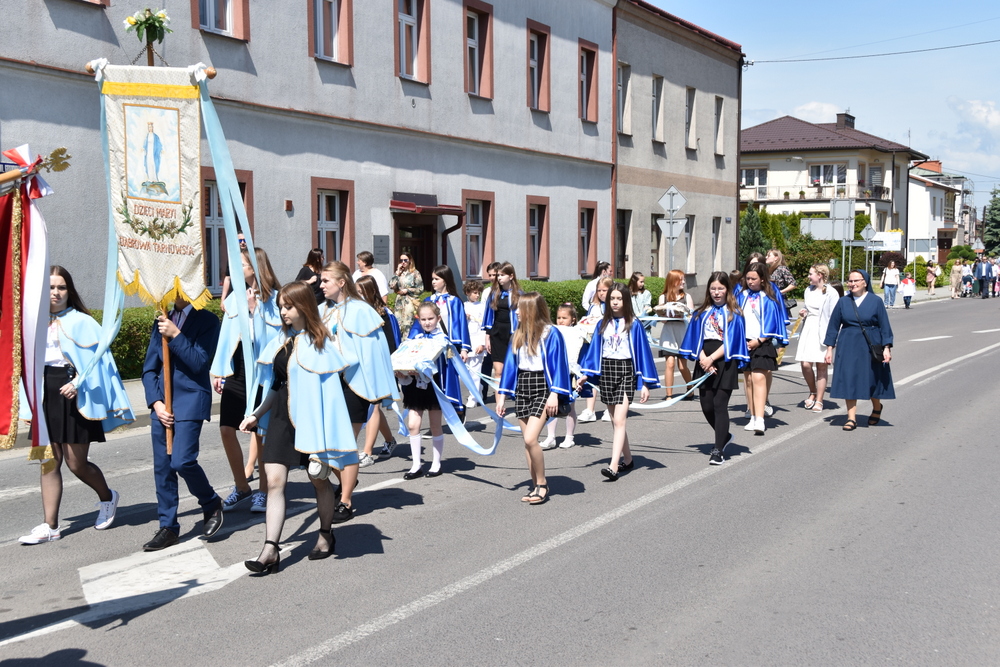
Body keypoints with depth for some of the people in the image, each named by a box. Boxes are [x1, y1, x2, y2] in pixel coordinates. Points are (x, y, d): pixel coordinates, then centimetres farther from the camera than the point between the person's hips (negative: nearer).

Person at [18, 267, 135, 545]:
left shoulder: (81, 322, -4)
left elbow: (98, 359, -9)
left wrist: (78, 382, -21)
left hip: (74, 398, -4)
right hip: (45, 397, 4)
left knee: (76, 463, 1)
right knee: (49, 461, 4)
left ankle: (107, 497, 30)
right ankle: (50, 526, 8)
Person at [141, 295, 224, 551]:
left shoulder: (207, 320, -2)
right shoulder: (162, 322, 14)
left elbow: (199, 362, -13)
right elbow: (149, 368, 11)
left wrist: (175, 335, -20)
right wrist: (156, 402, -1)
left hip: (190, 402, -6)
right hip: (162, 403, 6)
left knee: (182, 461, -15)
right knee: (162, 467, 5)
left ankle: (211, 504, 11)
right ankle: (168, 527, 15)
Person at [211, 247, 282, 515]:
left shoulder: (274, 298, -4)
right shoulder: (235, 297, 10)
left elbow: (276, 333, -12)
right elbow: (225, 334, 13)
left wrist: (256, 309, -15)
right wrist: (217, 370, 10)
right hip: (235, 372, 5)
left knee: (261, 432, 2)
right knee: (226, 429, 1)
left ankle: (263, 490, 17)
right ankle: (241, 486, 18)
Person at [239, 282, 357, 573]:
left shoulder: (319, 342, -9)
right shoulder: (281, 341, 9)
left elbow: (328, 387, -11)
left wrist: (323, 435, -14)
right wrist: (257, 415, 13)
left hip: (310, 418, -5)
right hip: (281, 418, 5)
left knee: (319, 479, 11)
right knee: (274, 480, -6)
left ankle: (326, 534, 33)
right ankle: (270, 550, -7)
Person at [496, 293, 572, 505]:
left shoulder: (551, 334, -9)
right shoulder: (519, 335, 10)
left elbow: (558, 365, -10)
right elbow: (510, 364, 13)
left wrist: (554, 394, -17)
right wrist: (502, 395, 11)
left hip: (542, 387, -6)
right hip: (522, 388, 7)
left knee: (530, 439, -17)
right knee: (528, 442, 7)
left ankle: (542, 485, -1)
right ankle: (536, 487, 17)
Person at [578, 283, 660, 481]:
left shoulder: (633, 325, -2)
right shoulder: (603, 325, 8)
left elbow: (642, 352, -2)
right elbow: (594, 350, 10)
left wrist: (645, 383, -5)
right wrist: (585, 375, -1)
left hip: (625, 372, -4)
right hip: (606, 372, 5)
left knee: (619, 420, -14)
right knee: (616, 421, 11)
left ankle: (613, 467, -21)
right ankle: (627, 459, 26)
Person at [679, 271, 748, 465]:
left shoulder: (733, 314, -1)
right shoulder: (702, 312, 10)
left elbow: (731, 342, -7)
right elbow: (696, 338, 7)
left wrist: (711, 358, -13)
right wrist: (703, 358, -8)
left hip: (725, 362, -4)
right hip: (705, 362, 4)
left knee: (720, 405, -8)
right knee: (706, 406, 5)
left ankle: (719, 450, -3)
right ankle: (724, 436, 32)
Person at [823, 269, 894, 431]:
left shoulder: (876, 302, -3)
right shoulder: (843, 302, 2)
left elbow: (884, 326, -2)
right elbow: (834, 326, 5)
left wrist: (887, 348, -9)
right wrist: (830, 348, 2)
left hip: (870, 347, -1)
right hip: (848, 347, 1)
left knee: (872, 379, 9)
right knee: (849, 380, -3)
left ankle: (877, 408, 37)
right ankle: (851, 417, 4)